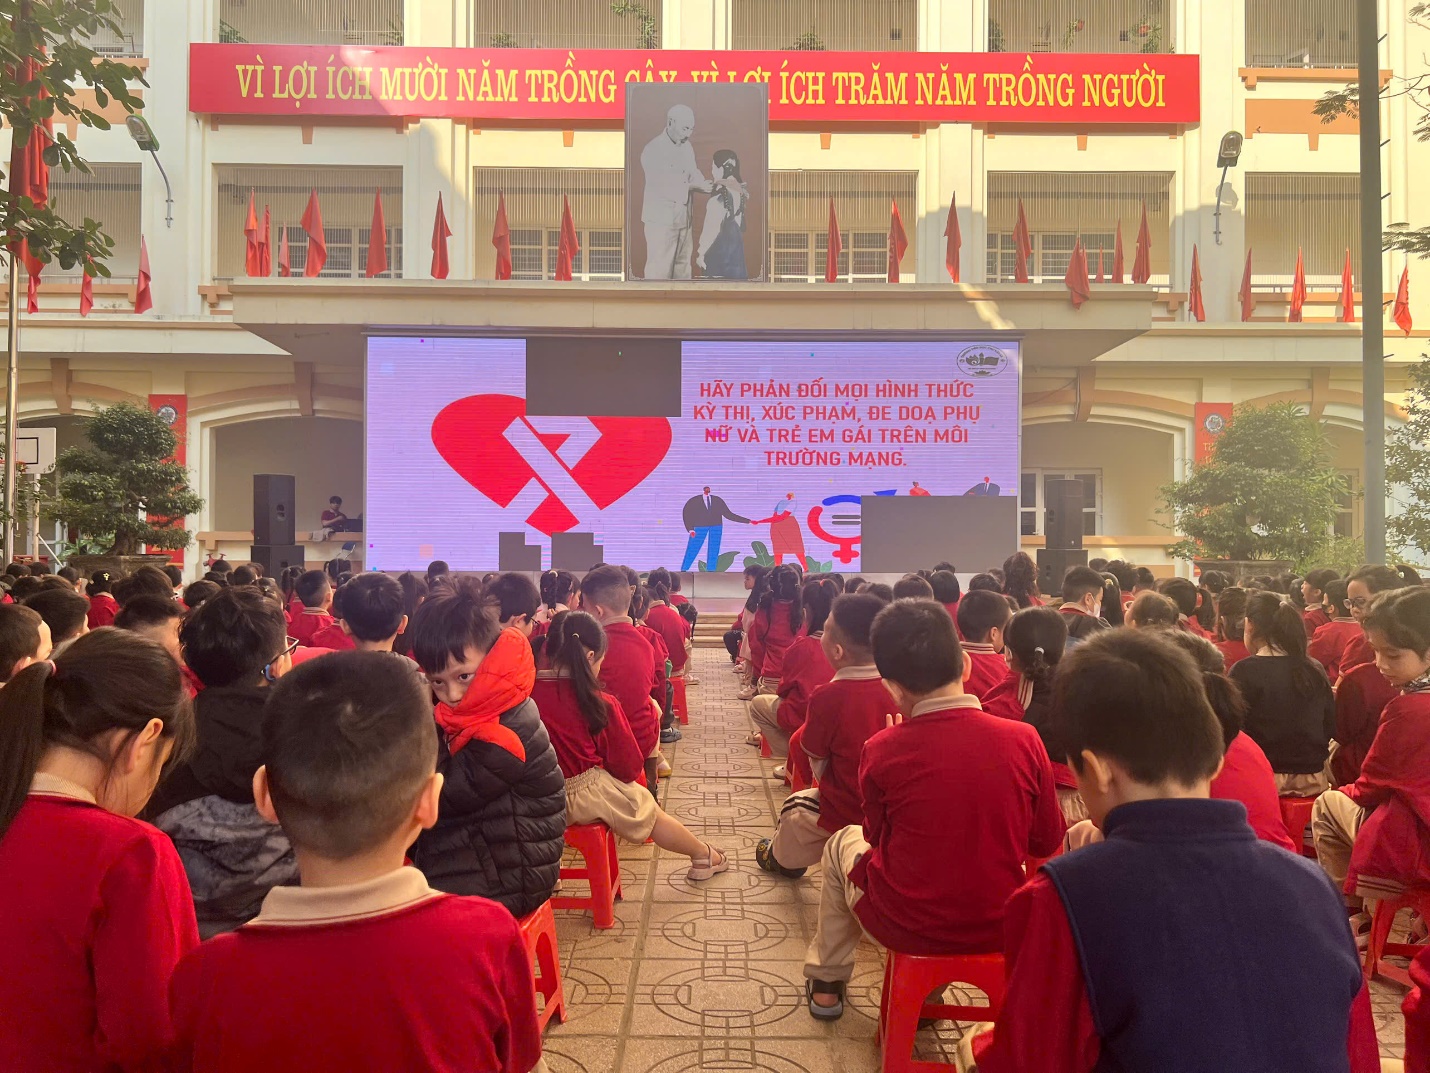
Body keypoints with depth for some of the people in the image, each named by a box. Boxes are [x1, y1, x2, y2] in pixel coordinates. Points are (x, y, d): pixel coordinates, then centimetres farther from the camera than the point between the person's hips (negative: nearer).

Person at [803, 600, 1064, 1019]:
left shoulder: (880, 752, -17)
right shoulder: (1024, 739, -14)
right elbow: (1048, 843, 0)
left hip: (905, 929, -2)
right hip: (1001, 930, 2)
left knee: (843, 842, 27)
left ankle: (826, 983, 39)